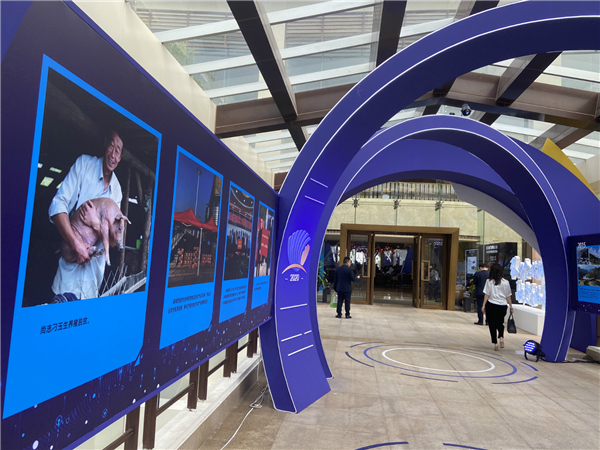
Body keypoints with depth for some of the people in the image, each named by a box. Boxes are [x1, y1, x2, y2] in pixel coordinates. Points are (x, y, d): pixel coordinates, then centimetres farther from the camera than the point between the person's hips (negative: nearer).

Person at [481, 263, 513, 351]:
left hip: (491, 305, -2)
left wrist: (484, 305, -1)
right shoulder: (505, 282, 1)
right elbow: (508, 296, 3)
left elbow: (487, 294, -5)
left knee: (492, 324, 7)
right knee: (500, 323, 19)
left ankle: (495, 343, 5)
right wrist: (510, 306, 13)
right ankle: (501, 337, -5)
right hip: (502, 305, 2)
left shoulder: (489, 281, -4)